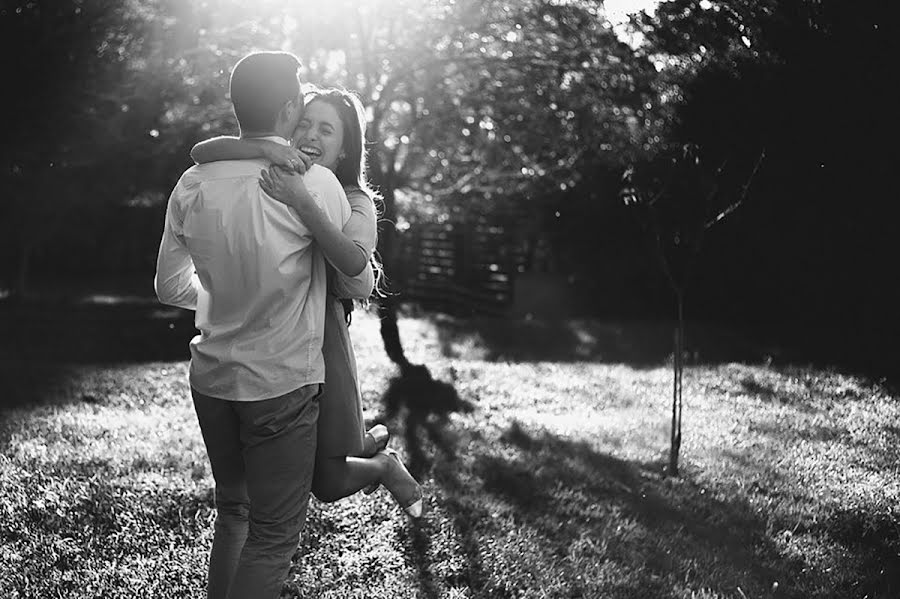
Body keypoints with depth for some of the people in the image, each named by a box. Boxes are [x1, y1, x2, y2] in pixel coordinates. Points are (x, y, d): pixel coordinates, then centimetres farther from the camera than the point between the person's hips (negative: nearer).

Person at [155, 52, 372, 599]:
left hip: (212, 378, 6)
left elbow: (170, 288, 9)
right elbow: (362, 283, -4)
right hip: (282, 384, -5)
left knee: (233, 510, 22)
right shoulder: (314, 183, -14)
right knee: (274, 534, 4)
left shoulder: (194, 183, 0)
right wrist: (370, 279, 18)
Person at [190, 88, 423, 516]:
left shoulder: (353, 200, -8)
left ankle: (385, 465, 35)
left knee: (326, 483, 2)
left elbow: (354, 263, -30)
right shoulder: (270, 179, 1)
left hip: (319, 342, -4)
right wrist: (264, 148, -29)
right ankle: (369, 443, 43)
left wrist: (301, 203, -37)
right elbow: (200, 153, -14)